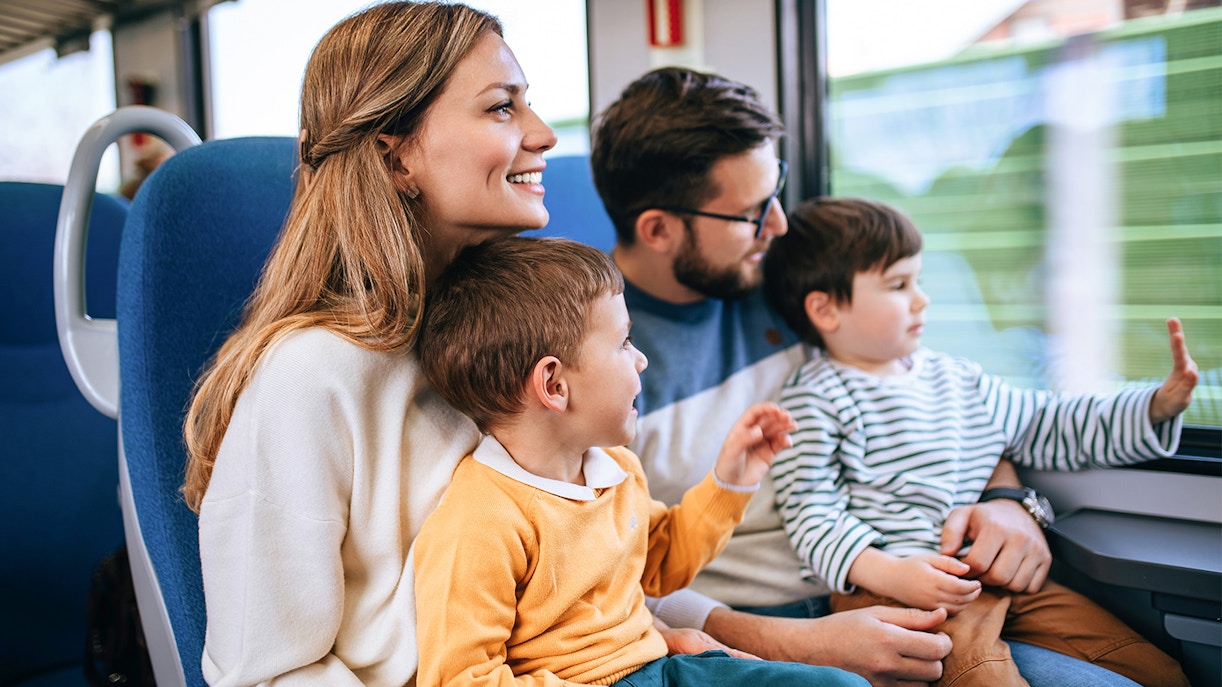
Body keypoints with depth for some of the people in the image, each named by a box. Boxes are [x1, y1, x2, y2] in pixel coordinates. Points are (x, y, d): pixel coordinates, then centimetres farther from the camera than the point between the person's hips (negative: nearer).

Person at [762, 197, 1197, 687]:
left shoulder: (955, 378, 22)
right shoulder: (814, 397, -1)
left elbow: (1049, 429, 27)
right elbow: (813, 519, -7)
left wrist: (1159, 405, 18)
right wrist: (891, 574, -22)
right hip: (889, 587, -7)